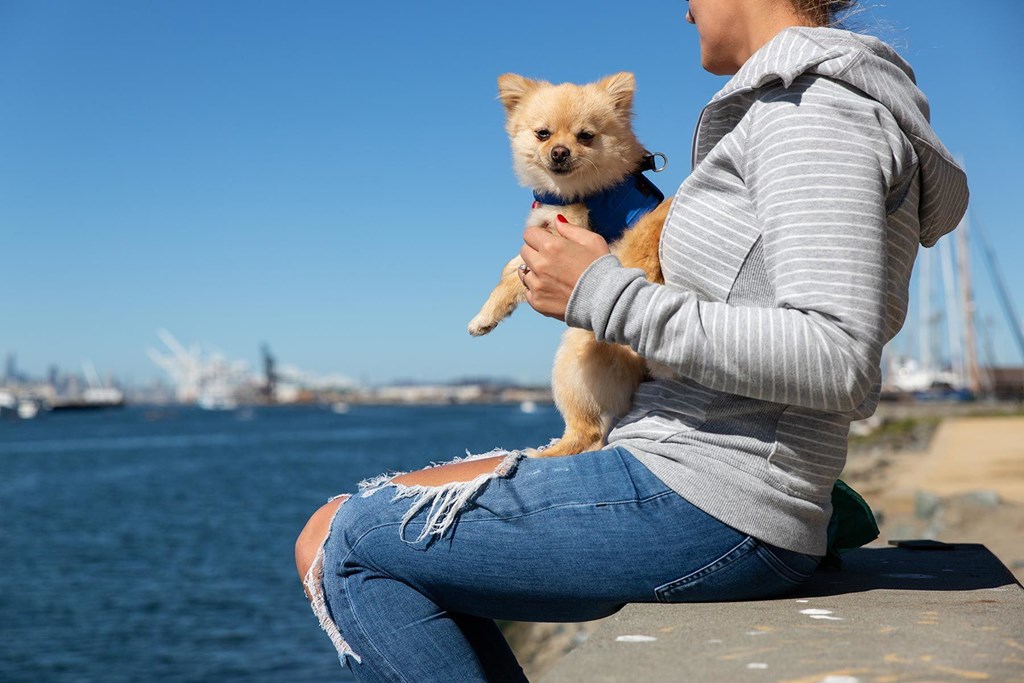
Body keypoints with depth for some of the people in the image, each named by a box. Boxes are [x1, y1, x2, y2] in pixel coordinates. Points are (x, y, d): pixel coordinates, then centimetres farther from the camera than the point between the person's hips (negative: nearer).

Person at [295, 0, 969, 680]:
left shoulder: (816, 101, -11)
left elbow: (839, 363, -23)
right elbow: (860, 391, 21)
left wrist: (609, 297, -18)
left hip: (700, 508, -11)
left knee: (350, 543, -3)